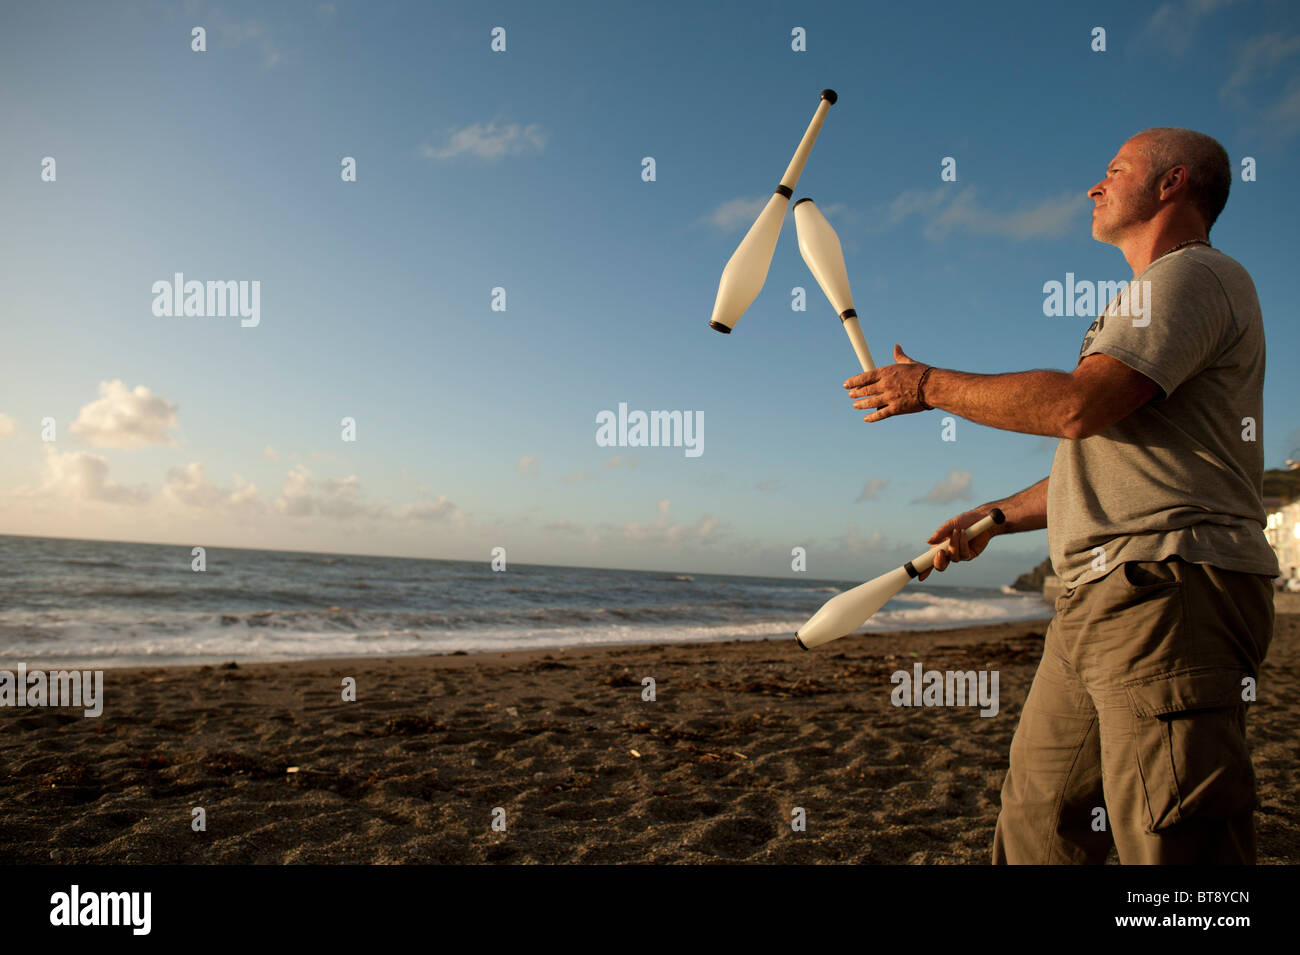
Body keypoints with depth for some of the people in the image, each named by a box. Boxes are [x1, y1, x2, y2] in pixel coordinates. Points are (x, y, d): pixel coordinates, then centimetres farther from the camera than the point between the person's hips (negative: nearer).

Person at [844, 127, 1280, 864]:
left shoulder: (1195, 275, -4)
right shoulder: (1154, 297, 29)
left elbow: (1080, 406, -20)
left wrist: (933, 386, -9)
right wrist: (995, 518, 28)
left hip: (1171, 590, -10)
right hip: (1106, 597, 10)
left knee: (1171, 842, -8)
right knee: (1037, 824, 13)